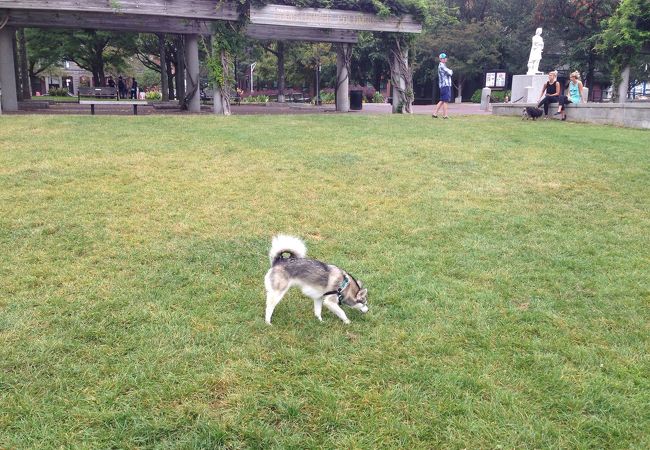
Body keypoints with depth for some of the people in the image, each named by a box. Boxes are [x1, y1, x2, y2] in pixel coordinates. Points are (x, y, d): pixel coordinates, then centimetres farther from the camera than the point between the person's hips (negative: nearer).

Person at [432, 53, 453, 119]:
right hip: (445, 85, -10)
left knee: (442, 101, 12)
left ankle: (434, 113, 12)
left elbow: (450, 73, 20)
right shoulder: (441, 65, -11)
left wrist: (450, 71, 0)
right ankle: (445, 115, -4)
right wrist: (451, 71, 6)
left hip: (447, 85, 10)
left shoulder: (443, 65, 21)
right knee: (445, 100, -7)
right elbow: (450, 73, -15)